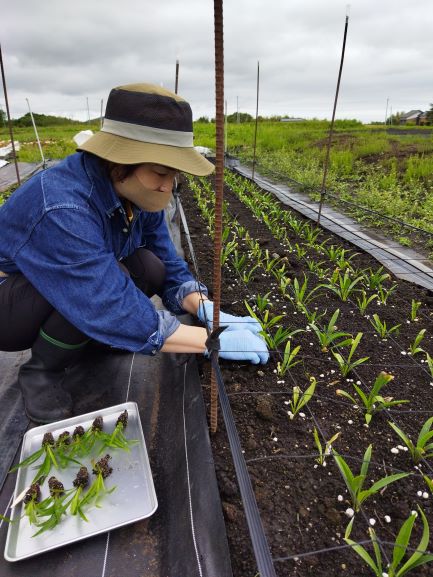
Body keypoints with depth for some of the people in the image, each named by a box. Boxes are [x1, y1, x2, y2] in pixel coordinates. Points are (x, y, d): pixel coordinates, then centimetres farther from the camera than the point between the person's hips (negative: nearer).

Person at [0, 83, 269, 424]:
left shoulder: (137, 191, -13)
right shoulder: (62, 209, -37)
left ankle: (82, 338, 8)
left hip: (69, 292, 7)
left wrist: (209, 312, -23)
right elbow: (112, 313, -39)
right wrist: (212, 341, -34)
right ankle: (41, 372, -6)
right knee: (112, 278, -32)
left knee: (152, 269, -15)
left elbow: (169, 264, -7)